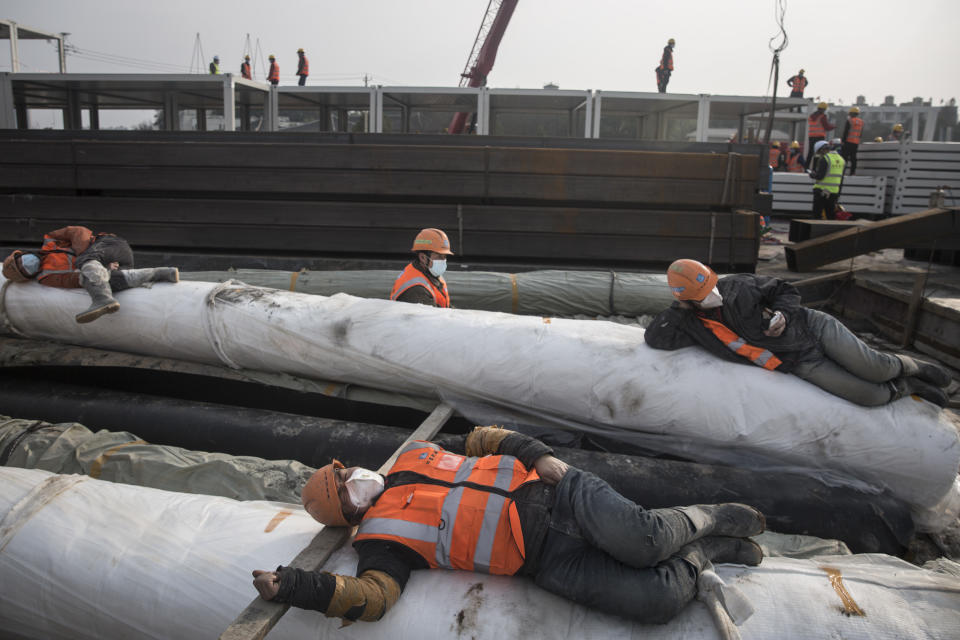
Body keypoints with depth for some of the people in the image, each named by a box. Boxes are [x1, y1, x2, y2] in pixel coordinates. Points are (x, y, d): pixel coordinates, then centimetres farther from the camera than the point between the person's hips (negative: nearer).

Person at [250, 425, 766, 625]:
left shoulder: (413, 455, 18)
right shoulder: (381, 538, 5)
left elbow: (480, 439, 20)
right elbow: (373, 594, -12)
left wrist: (537, 453, 3)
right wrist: (292, 586, -19)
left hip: (549, 486, 3)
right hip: (547, 558, -3)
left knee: (643, 539, -24)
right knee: (658, 601, -20)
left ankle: (713, 518, 10)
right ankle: (708, 549, 11)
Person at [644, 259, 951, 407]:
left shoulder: (737, 286, -6)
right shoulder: (695, 324, -6)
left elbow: (785, 290, 5)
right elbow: (655, 338, -17)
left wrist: (782, 313, -15)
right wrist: (679, 308, -19)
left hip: (812, 326, 0)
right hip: (804, 364, 0)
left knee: (875, 369, -14)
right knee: (869, 395, -12)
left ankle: (911, 366, 21)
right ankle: (910, 387, 19)